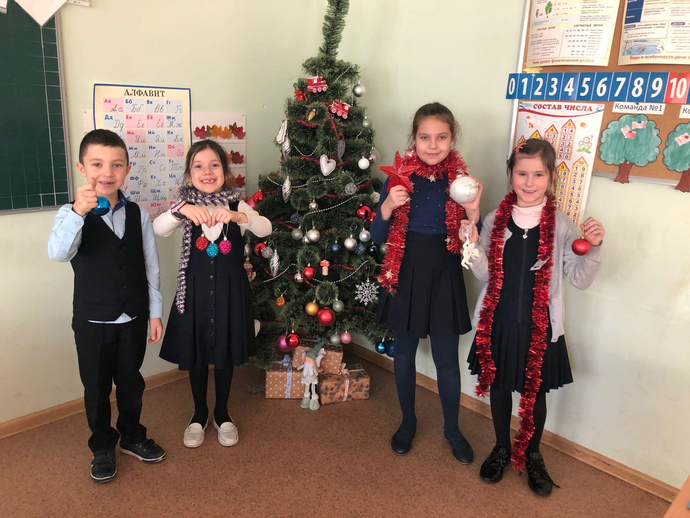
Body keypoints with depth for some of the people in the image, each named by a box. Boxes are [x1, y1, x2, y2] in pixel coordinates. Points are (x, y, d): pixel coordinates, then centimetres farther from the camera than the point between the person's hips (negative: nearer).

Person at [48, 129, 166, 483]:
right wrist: (78, 212, -47)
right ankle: (102, 447, 33)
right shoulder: (72, 214, -10)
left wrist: (154, 312, 3)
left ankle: (132, 437, 38)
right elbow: (58, 253, -31)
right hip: (93, 321, -2)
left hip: (133, 318, 2)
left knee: (131, 382, 17)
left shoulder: (137, 214, -2)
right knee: (96, 388, 13)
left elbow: (150, 267, 2)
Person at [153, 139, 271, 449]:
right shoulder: (186, 205, -2)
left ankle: (222, 414, 34)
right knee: (195, 354, 12)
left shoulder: (236, 205, -3)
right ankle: (199, 415, 34)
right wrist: (181, 210, -38)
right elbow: (158, 229, -19)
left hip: (230, 289, 0)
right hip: (196, 289, 0)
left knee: (226, 353, 13)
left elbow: (265, 229, -21)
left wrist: (236, 215, -39)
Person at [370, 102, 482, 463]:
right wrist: (388, 206, -21)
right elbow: (378, 237, -4)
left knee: (447, 359, 10)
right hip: (405, 276, 1)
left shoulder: (461, 179, -5)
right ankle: (407, 422, 38)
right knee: (404, 354, 15)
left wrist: (473, 211, -19)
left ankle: (452, 429, 34)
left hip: (444, 278, 0)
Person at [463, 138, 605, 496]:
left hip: (540, 326, -1)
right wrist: (472, 245, -17)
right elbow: (484, 274, -2)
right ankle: (502, 447, 42)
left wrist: (594, 248, -19)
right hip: (499, 321, 1)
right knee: (498, 386, 17)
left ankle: (532, 455, 41)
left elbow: (580, 279, -5)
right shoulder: (496, 219, -4)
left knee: (535, 392, 15)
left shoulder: (561, 226, -7)